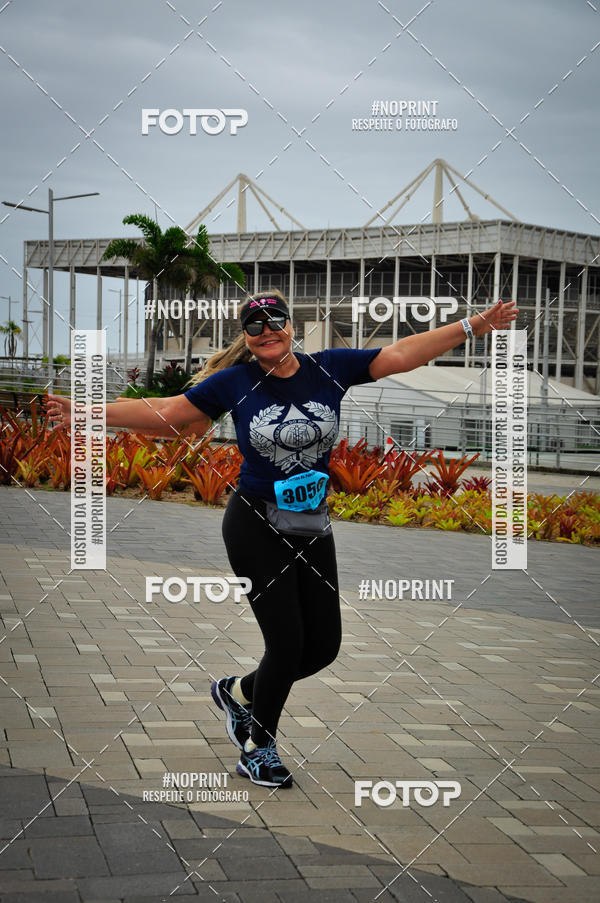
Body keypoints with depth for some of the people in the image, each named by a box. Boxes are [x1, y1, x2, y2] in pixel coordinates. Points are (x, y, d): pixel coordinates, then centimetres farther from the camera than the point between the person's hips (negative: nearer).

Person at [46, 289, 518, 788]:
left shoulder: (328, 368, 0)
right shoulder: (236, 381, -4)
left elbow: (402, 354, -2)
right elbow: (166, 412, 0)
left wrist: (475, 325, -7)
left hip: (313, 529, 4)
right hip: (256, 527, -4)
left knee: (324, 644, 7)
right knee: (287, 642, -5)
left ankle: (238, 691, 32)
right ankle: (257, 750, 17)